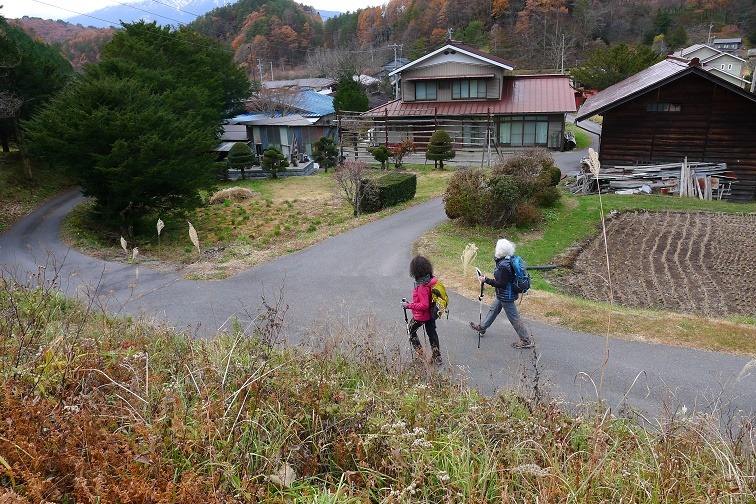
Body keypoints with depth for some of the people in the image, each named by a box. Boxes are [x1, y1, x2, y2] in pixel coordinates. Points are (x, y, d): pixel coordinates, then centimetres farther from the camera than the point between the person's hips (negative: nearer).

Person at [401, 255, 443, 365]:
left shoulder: (422, 286, -33)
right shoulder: (431, 279, -7)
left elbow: (424, 305, -31)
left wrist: (409, 305, -25)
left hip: (420, 316, -8)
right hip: (431, 313, 8)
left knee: (410, 330, 18)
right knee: (432, 333, 20)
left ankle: (420, 354, 24)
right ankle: (437, 357, 31)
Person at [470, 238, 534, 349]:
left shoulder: (504, 266, -31)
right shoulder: (509, 260, -3)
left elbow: (501, 284, -28)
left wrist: (486, 280, -24)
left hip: (506, 296, -10)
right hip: (502, 295, 10)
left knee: (514, 317, 3)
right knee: (493, 309, 25)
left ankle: (526, 340, 15)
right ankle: (482, 327, 44)